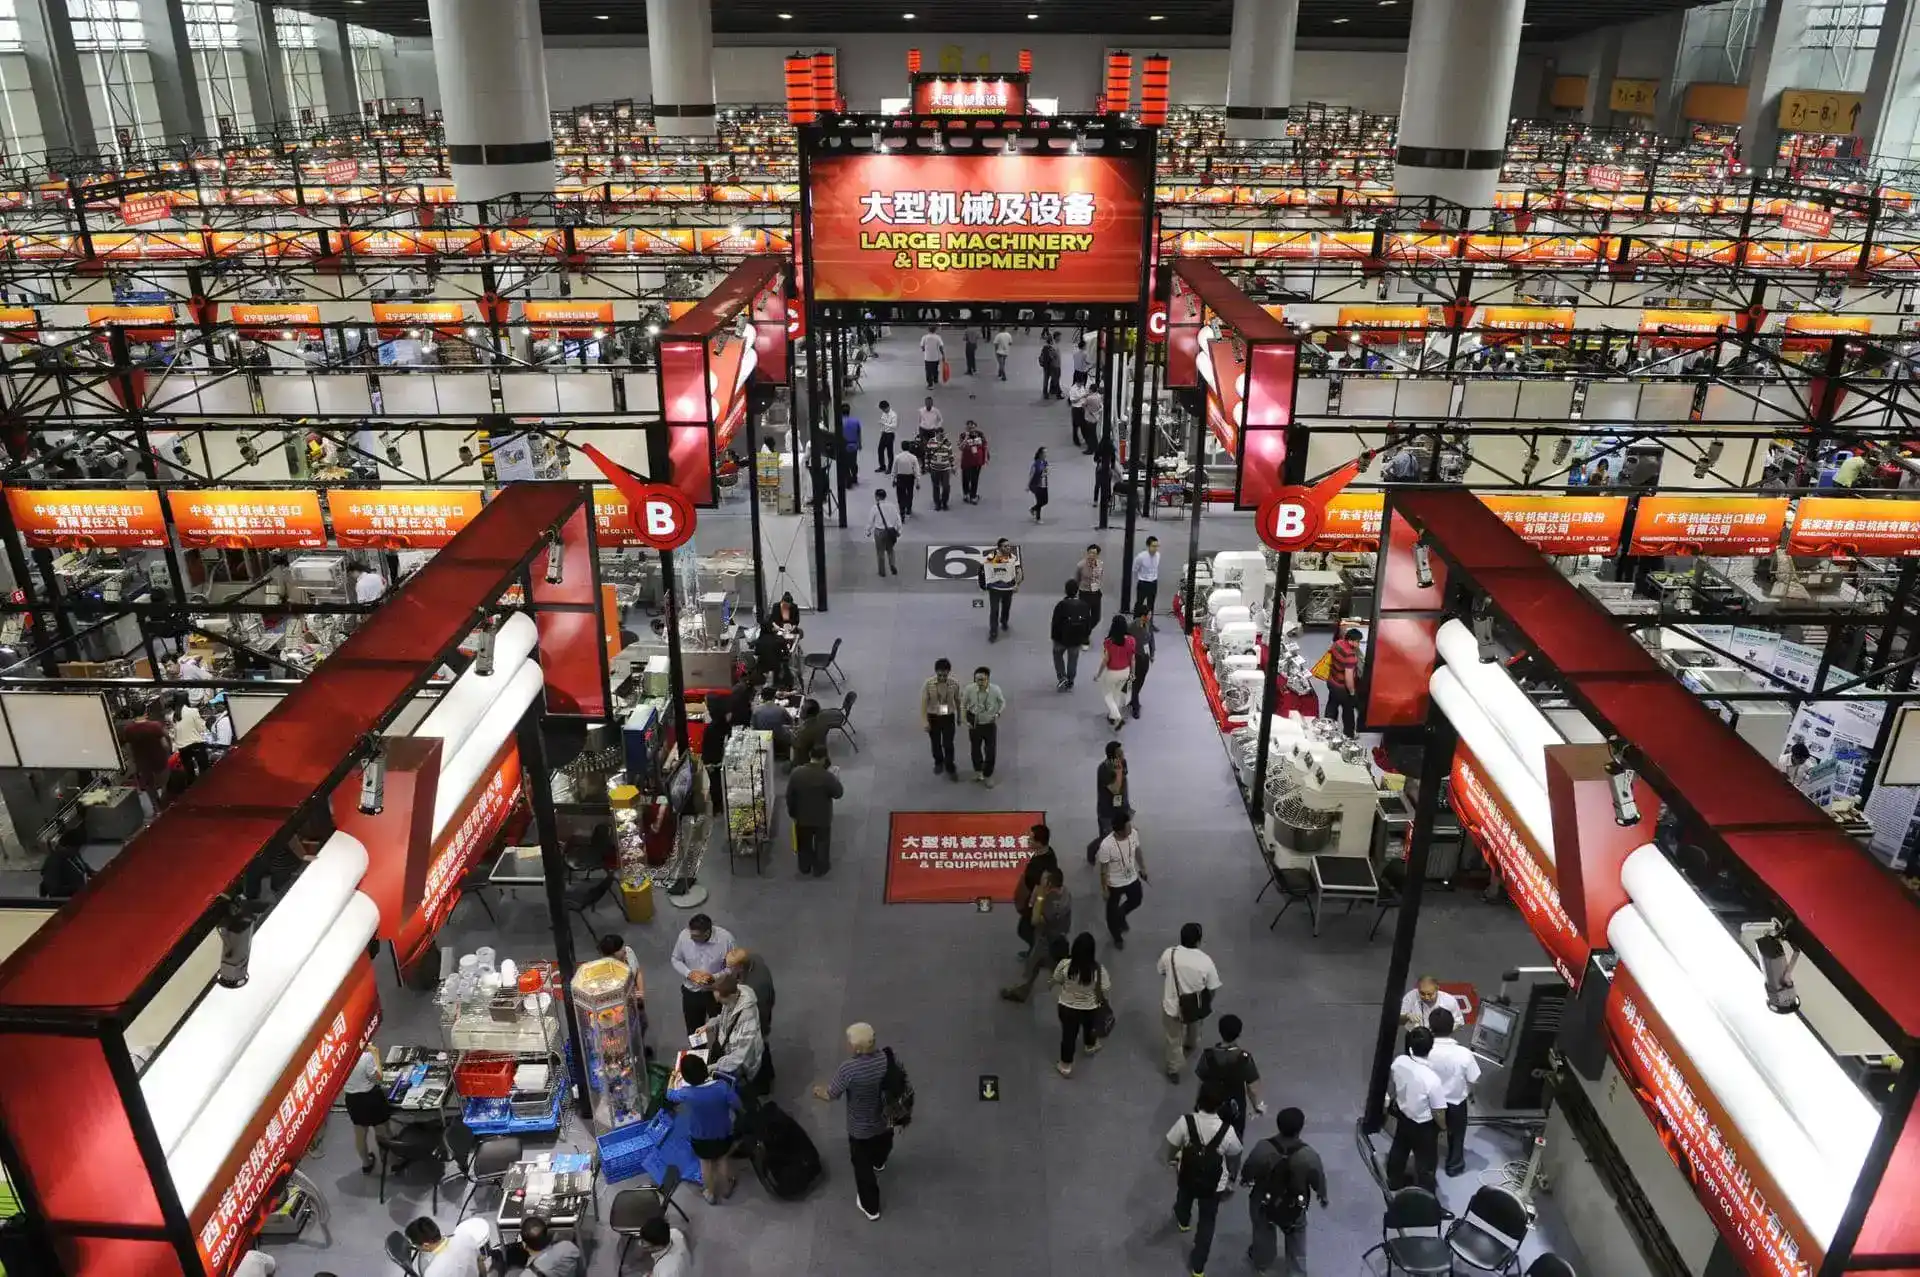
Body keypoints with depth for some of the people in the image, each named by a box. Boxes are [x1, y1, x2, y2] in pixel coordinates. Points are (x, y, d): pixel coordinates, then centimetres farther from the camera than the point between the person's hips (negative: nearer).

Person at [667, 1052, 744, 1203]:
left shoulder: (686, 1093, -29)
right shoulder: (722, 1086, -31)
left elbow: (669, 1095, -5)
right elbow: (738, 1107, -20)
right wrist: (744, 1112, 3)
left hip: (700, 1138, 0)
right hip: (723, 1134, 1)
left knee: (706, 1163, 26)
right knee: (722, 1159, 28)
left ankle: (710, 1194, 45)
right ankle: (726, 1188, 47)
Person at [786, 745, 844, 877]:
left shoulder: (796, 773, -17)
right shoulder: (827, 776, -27)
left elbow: (789, 796, -7)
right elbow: (839, 793, -11)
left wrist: (792, 813, 9)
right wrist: (834, 778, 2)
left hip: (802, 817, 3)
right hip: (822, 818, -3)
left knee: (804, 844, 24)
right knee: (821, 844, 20)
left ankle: (804, 868, 41)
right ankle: (820, 870, 35)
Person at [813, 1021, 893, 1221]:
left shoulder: (848, 1068, -34)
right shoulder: (887, 1057, -22)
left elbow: (832, 1095, -20)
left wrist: (818, 1092, 3)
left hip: (861, 1127, -4)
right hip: (887, 1119, 4)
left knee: (863, 1166, 20)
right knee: (883, 1144, 36)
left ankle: (870, 1207, 36)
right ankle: (878, 1162, 68)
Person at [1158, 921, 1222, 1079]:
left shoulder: (1169, 954, -23)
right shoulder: (1205, 961, -26)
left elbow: (1160, 970, -2)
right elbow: (1213, 988, -14)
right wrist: (1208, 1003, 6)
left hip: (1173, 1006, -1)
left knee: (1174, 1039, 23)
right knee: (1194, 1026, 36)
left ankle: (1173, 1071, 39)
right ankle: (1191, 1044, 65)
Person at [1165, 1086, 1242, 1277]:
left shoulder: (1186, 1122, -29)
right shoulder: (1226, 1130, -30)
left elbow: (1172, 1145, -11)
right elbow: (1234, 1153, -9)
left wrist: (1170, 1159, 10)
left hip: (1187, 1175, 1)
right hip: (1214, 1183, -1)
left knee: (1184, 1198, 36)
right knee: (1207, 1221, 21)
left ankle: (1183, 1221, 67)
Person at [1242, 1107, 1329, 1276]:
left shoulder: (1263, 1148, -31)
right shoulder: (1309, 1155, -31)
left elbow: (1247, 1172, -13)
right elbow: (1318, 1179, -12)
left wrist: (1245, 1180, 12)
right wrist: (1323, 1196, 12)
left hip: (1264, 1203, 0)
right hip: (1294, 1206, 0)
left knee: (1263, 1233, 31)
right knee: (1297, 1234, 32)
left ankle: (1261, 1262, 55)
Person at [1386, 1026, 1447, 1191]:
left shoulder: (1399, 1061, -20)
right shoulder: (1431, 1078, -36)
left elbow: (1390, 1087, 1)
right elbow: (1438, 1111, -23)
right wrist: (1443, 1127, -2)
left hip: (1402, 1116, 5)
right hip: (1424, 1125, -5)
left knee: (1399, 1149, 29)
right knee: (1425, 1160, 19)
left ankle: (1394, 1180, 49)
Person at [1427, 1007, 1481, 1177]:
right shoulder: (1464, 1054, -30)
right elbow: (1472, 1081, -14)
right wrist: (1469, 1092, 8)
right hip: (1456, 1103, -1)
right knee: (1456, 1134, 27)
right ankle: (1454, 1165, 46)